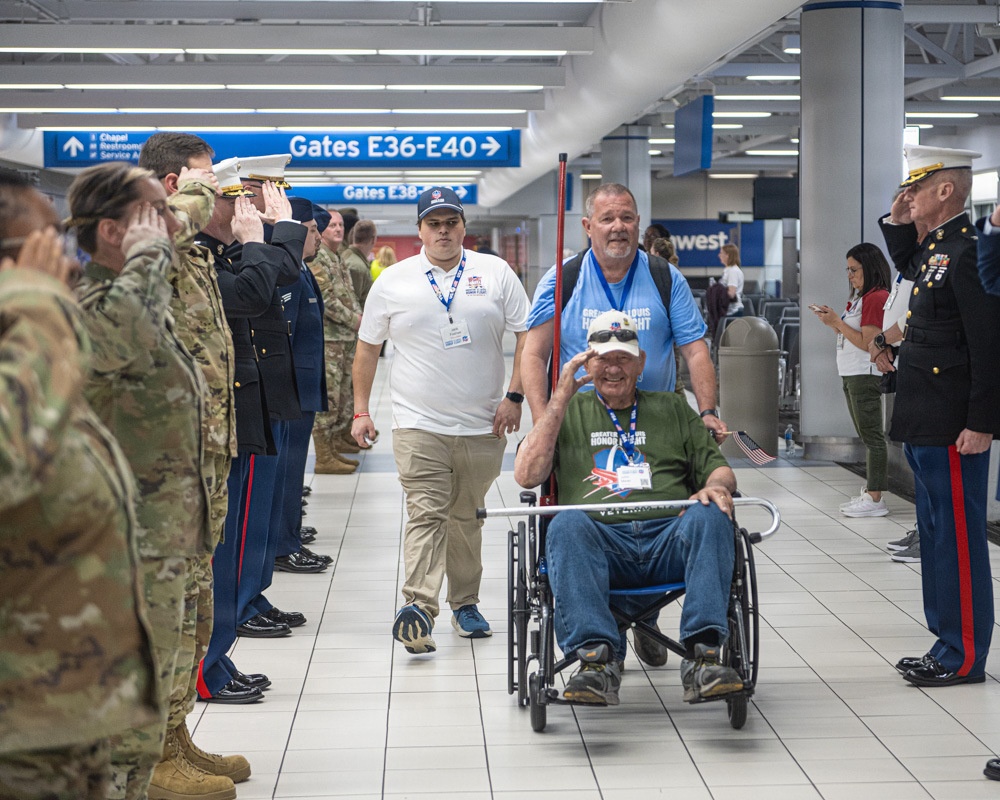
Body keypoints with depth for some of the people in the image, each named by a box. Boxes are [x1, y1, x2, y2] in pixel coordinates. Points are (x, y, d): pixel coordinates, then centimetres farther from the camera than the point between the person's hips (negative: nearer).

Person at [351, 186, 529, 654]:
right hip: (419, 423, -1)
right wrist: (360, 411, 8)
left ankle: (465, 603, 24)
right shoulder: (393, 282, 5)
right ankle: (417, 607, -22)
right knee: (426, 514, -14)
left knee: (467, 518, 11)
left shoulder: (496, 273, 5)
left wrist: (514, 396, -5)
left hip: (482, 425, 2)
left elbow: (527, 336, 5)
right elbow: (367, 348, 12)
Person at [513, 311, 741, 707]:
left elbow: (718, 467, 21)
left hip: (669, 538, 1)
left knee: (709, 516, -31)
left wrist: (716, 486, -4)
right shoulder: (568, 413, 23)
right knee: (567, 525, -35)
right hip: (599, 537, -1)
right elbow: (526, 476, 8)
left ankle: (703, 656, -40)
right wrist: (561, 398, 5)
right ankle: (597, 658, -45)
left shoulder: (673, 408, 28)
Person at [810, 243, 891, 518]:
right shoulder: (861, 298, 18)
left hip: (865, 376, -11)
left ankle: (875, 499, -8)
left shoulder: (877, 298, -14)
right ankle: (870, 492, 16)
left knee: (872, 437, -8)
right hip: (851, 374, 11)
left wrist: (837, 322, -14)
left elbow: (868, 343, -19)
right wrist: (833, 320, 4)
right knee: (867, 437, 12)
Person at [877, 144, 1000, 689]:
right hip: (924, 427, 10)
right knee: (936, 534, 16)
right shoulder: (935, 248, 12)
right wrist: (898, 224, 19)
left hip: (953, 429, -10)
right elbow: (907, 268, 38)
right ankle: (947, 643, 25)